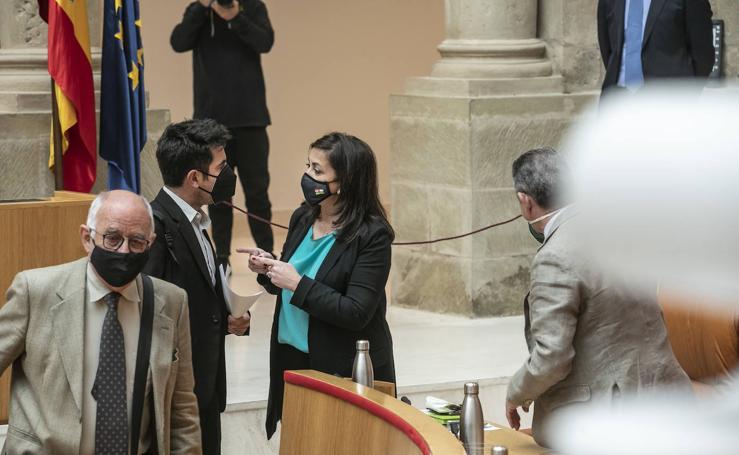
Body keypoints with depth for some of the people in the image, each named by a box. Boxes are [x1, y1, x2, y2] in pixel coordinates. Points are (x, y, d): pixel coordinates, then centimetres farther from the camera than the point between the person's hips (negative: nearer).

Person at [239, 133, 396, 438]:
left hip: (346, 372, -6)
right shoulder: (303, 218, 6)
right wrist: (268, 270, -2)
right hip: (291, 361, 6)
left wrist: (298, 284, -21)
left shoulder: (371, 235, -15)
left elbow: (356, 313, -20)